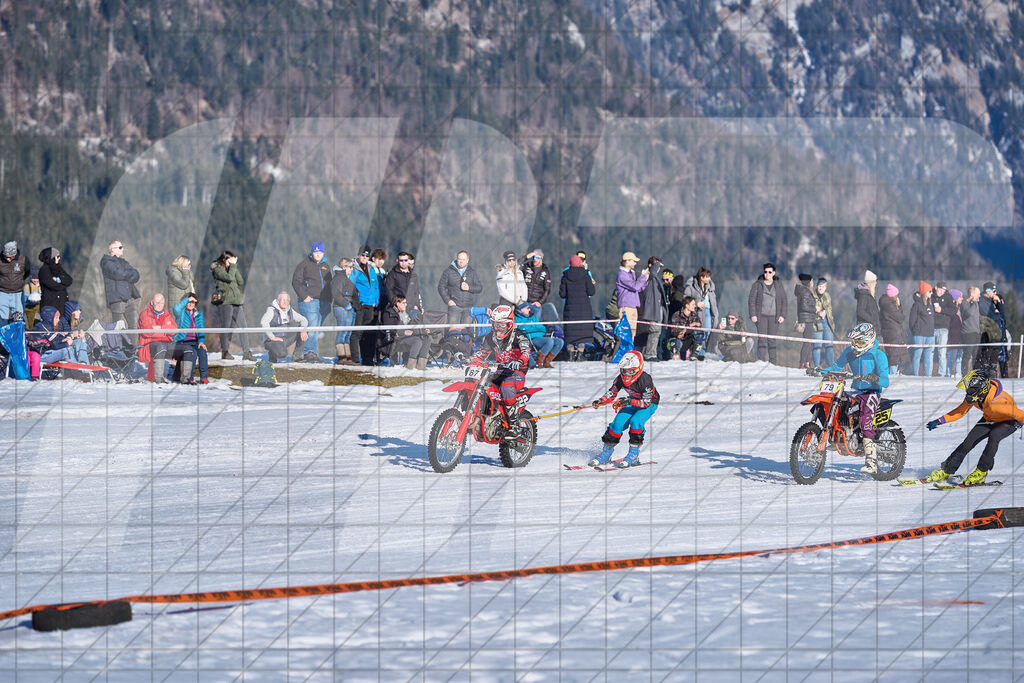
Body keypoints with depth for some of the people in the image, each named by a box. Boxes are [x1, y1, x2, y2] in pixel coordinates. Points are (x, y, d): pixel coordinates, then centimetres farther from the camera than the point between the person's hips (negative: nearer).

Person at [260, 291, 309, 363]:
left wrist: (303, 330, -13)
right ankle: (272, 352, 2)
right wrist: (272, 337, -27)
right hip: (276, 339, -7)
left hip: (287, 339, 7)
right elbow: (263, 322, -29)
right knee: (282, 354, -37)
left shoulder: (290, 310, 6)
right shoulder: (272, 310, -13)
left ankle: (296, 355, -1)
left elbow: (303, 319, 9)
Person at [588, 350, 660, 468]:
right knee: (618, 422, -13)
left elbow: (646, 403, -32)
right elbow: (611, 394, -11)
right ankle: (606, 453, -1)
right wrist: (600, 401, -31)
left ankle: (634, 455, -21)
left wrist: (629, 401, -43)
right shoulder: (621, 379, -18)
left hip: (650, 404, -5)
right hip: (633, 402, 5)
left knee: (636, 421, -30)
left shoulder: (646, 380, -33)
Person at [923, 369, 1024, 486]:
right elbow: (961, 411, -3)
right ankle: (945, 471, 5)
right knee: (969, 441, -7)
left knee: (993, 436, -34)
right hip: (989, 419, 6)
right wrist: (940, 421, -7)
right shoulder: (974, 394, -20)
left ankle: (981, 473, -23)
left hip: (1009, 422, -6)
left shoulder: (997, 402, -42)